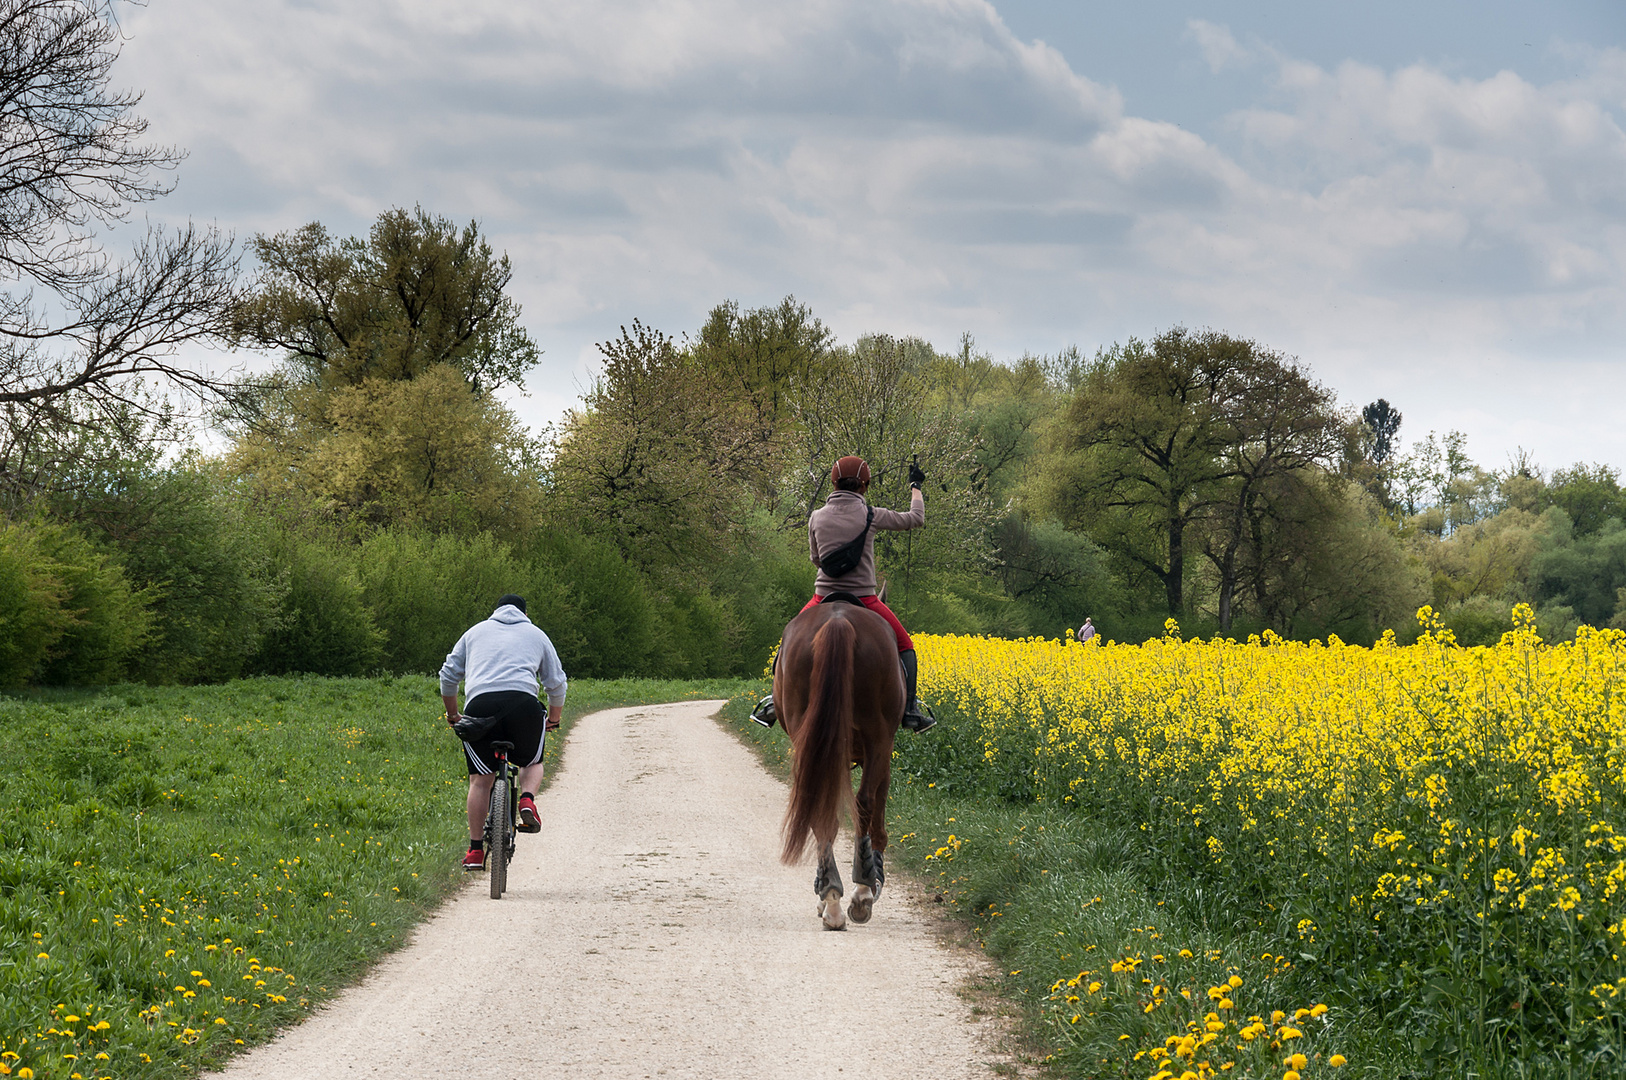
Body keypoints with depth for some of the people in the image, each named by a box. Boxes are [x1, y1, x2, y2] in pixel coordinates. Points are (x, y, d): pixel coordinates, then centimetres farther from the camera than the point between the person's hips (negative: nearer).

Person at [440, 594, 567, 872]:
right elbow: (557, 683, 27)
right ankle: (527, 800, -6)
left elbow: (449, 676, 26)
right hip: (523, 701, 0)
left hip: (479, 703, 0)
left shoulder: (476, 631, 28)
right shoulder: (536, 635, 26)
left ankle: (475, 850, 5)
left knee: (480, 779, 9)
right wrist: (554, 719, 42)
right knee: (532, 762, 24)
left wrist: (452, 714, 38)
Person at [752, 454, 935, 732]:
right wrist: (915, 486, 24)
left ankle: (775, 701, 14)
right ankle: (910, 711, 7)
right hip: (864, 600, -2)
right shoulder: (871, 515, -5)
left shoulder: (817, 517, 0)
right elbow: (916, 519, 9)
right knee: (904, 646, 18)